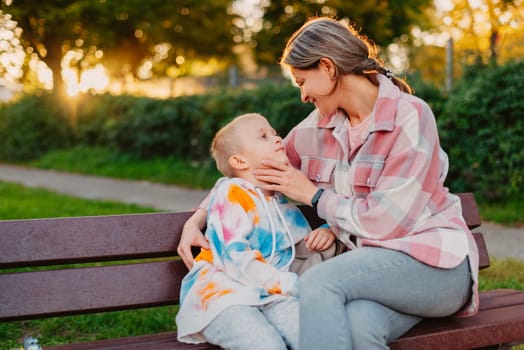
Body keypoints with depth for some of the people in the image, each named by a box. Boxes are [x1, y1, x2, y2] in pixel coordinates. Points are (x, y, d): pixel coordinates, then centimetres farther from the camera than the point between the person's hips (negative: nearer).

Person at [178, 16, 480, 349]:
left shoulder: (410, 116, -11)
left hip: (436, 262, -4)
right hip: (377, 266, 4)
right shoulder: (318, 126, 8)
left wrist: (314, 194, -6)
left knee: (318, 282, -30)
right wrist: (196, 221, 4)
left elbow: (386, 221, -17)